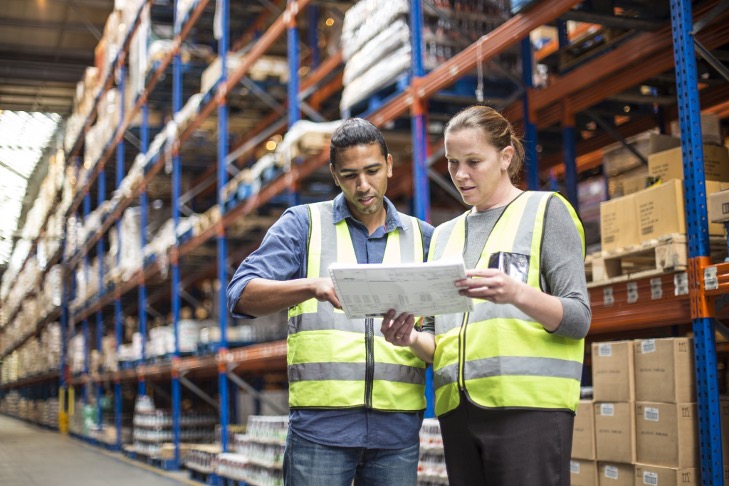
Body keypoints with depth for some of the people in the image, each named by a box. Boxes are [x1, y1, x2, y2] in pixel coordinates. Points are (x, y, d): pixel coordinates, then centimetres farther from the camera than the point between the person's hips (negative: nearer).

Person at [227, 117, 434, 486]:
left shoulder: (422, 237, 14)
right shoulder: (303, 224, 6)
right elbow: (242, 294, -6)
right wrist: (313, 286, -24)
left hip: (397, 425, 3)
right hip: (321, 424, -2)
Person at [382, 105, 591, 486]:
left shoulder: (545, 209, 6)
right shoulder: (445, 235, 20)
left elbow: (579, 317, -3)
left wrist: (517, 294, -22)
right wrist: (412, 338, -5)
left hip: (529, 402, -5)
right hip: (458, 409, 5)